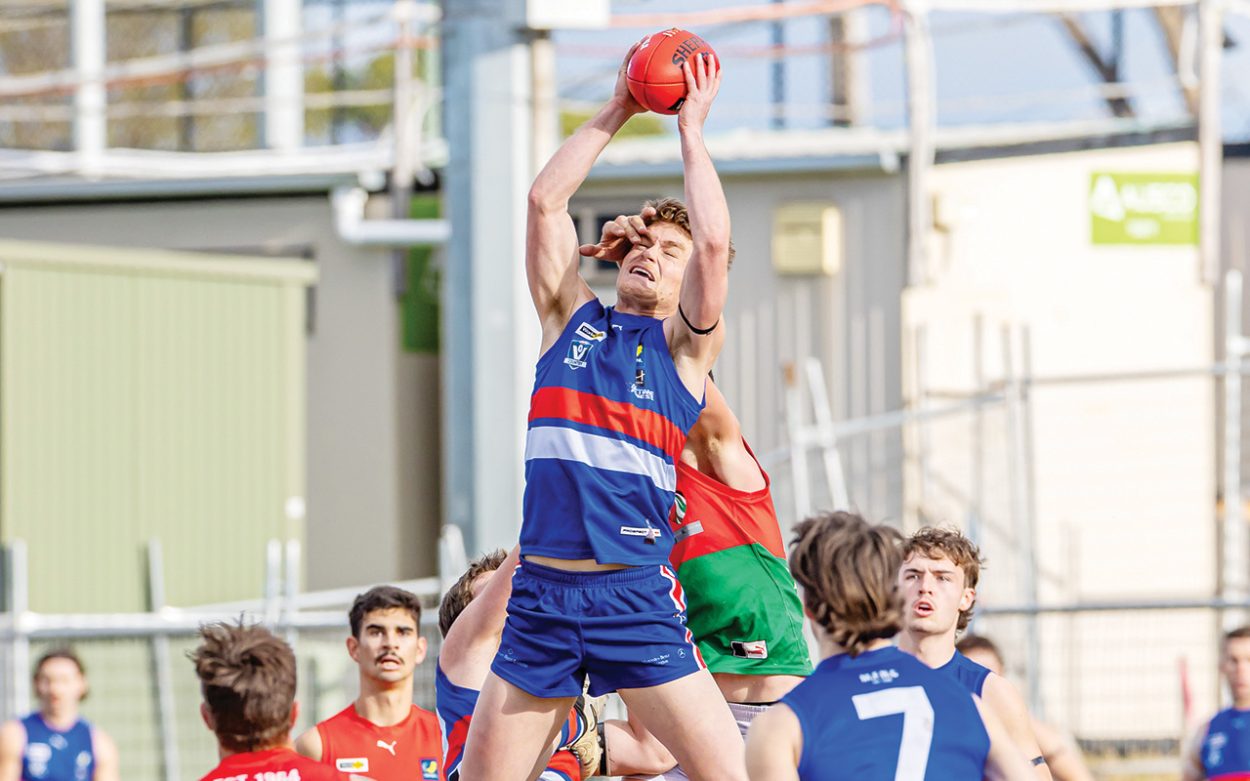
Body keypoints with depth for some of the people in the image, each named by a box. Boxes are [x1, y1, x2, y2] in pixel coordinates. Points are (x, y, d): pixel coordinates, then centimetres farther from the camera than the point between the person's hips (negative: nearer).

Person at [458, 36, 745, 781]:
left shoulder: (686, 345, 6)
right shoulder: (572, 320, 15)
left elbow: (715, 243, -9)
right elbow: (544, 202, 7)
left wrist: (691, 128, 0)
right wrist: (617, 112, 8)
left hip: (637, 600, -3)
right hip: (539, 595, 3)